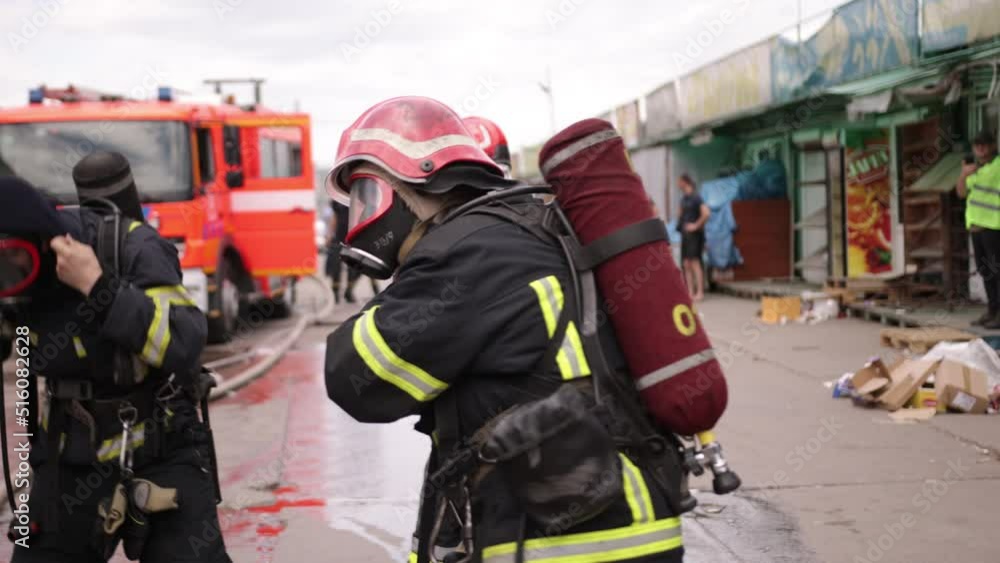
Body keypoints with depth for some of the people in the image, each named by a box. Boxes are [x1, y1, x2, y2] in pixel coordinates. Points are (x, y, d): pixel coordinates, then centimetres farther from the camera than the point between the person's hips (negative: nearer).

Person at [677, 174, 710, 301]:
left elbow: (706, 213, -23)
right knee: (686, 264, 6)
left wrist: (696, 225, -16)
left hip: (694, 234, -8)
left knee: (695, 262, -10)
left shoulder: (695, 197, -11)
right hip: (685, 234, 8)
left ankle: (700, 292, -8)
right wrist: (679, 222, 15)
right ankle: (690, 292, 9)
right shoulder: (683, 199, 14)